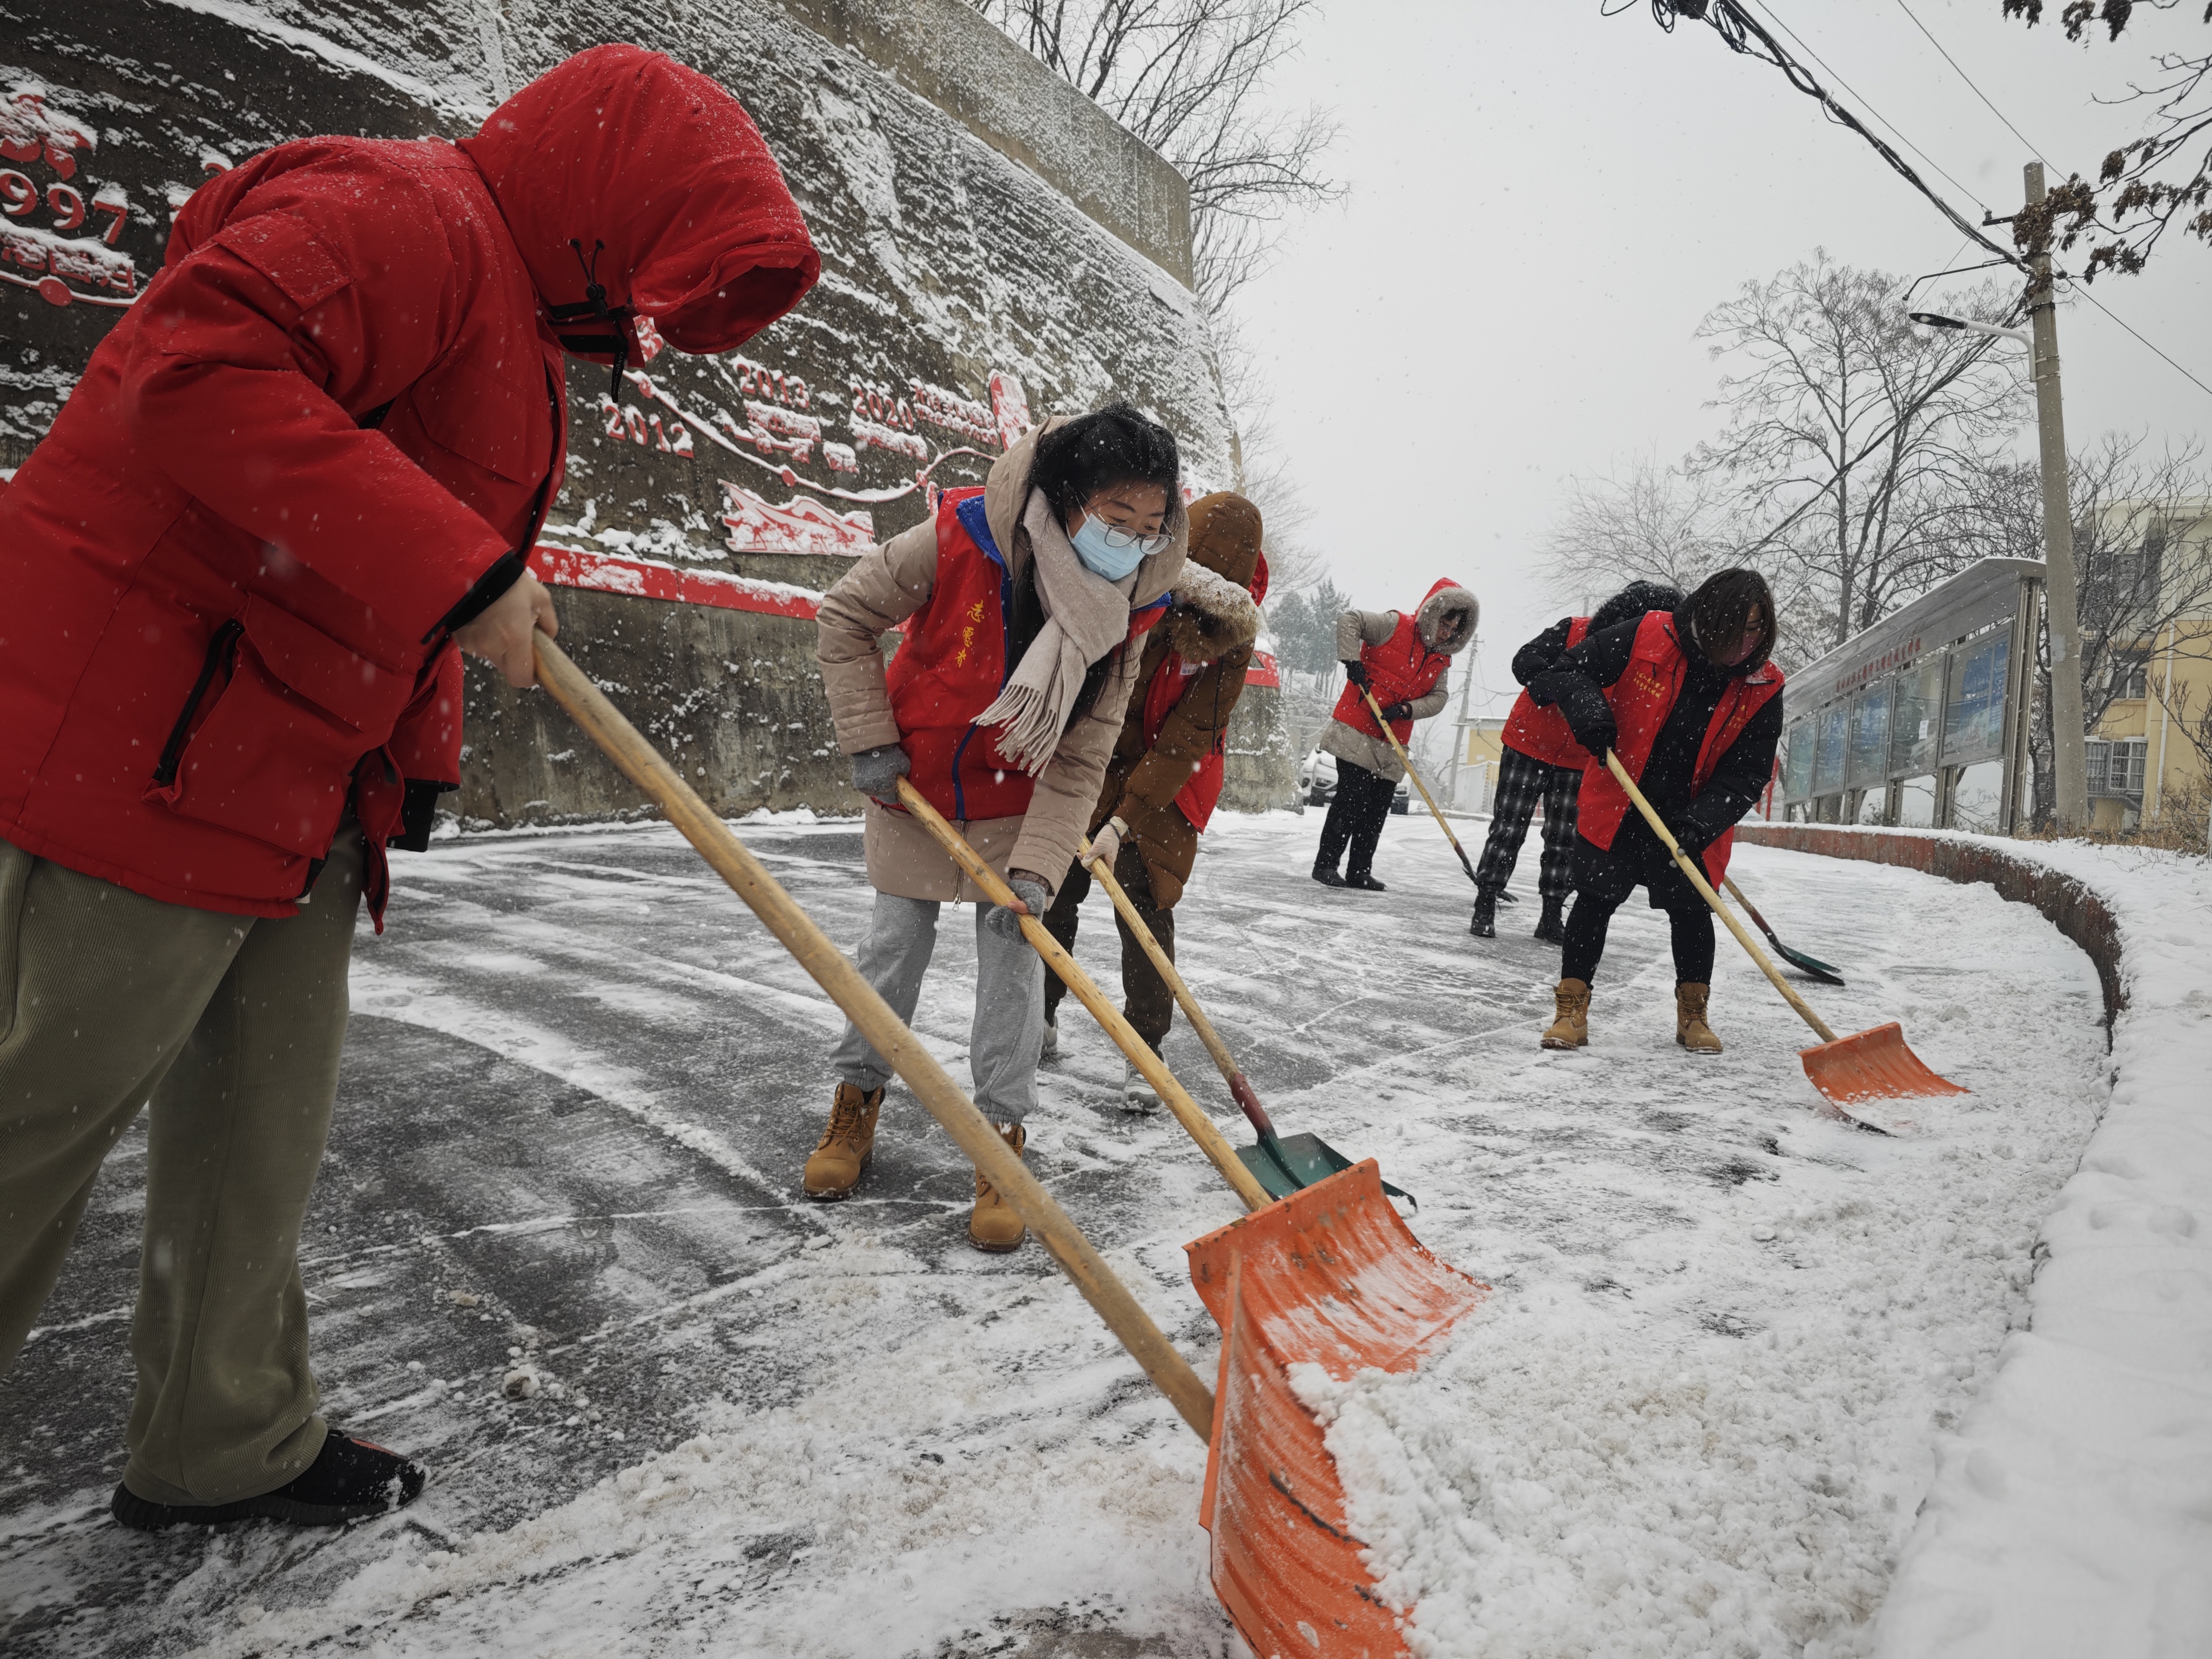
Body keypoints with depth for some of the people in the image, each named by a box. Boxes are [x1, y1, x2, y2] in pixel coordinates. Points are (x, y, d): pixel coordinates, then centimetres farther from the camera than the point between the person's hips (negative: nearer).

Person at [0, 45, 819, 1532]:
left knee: (264, 1124, 14)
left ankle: (225, 1444, 28)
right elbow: (198, 370, -29)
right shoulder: (404, 212, -12)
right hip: (150, 742, -10)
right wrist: (459, 566, -30)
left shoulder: (515, 322, 20)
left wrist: (418, 755, 14)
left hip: (297, 780, 10)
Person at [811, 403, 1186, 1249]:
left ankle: (1002, 1134, 13)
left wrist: (1034, 870, -28)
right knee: (896, 942, 9)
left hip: (1017, 804, 1)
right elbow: (845, 615, -14)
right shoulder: (959, 539, -29)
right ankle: (857, 1097, 31)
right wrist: (869, 739, -15)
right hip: (913, 786, -1)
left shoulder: (1123, 613, -21)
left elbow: (1077, 765, -18)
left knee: (1014, 957, -1)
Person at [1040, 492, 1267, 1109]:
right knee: (1053, 892, 3)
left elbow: (1185, 740, -22)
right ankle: (1040, 1019, 23)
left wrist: (1124, 821, -28)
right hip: (1087, 763, 1)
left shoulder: (1230, 646, -20)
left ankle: (1145, 1049, 5)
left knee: (1144, 906, -8)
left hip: (1168, 782, -1)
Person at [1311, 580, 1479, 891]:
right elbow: (1349, 621, -12)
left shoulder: (1441, 659, 12)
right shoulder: (1395, 626, -7)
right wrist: (1352, 661, -22)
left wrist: (1406, 710, -14)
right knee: (1351, 797, -10)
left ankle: (1359, 872, 13)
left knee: (1377, 808, 5)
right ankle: (1325, 864, -1)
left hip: (1392, 740, 6)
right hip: (1357, 729, -6)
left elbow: (1437, 697, 3)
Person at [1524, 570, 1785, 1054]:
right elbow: (1570, 669, -8)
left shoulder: (1762, 688, -9)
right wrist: (1586, 706, -30)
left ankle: (1692, 1014, 24)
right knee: (1596, 900, 0)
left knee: (1692, 911, 5)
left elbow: (1748, 774, -9)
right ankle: (1572, 1010, 9)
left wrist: (1702, 820, -25)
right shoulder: (1647, 639, -16)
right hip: (1615, 806, -2)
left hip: (1689, 822, 2)